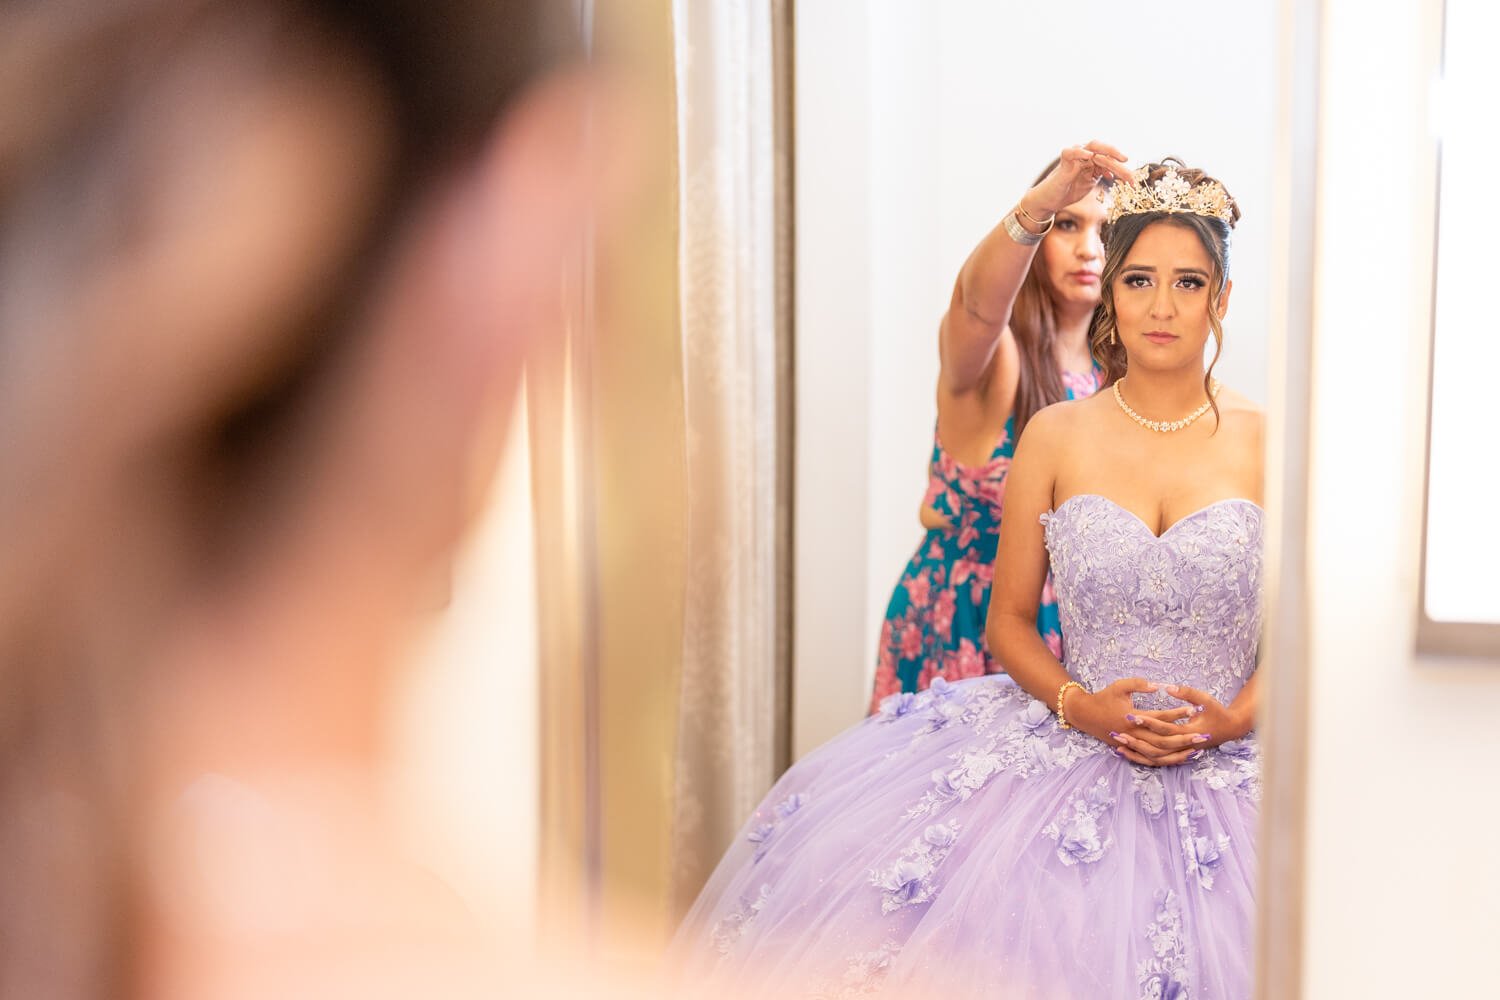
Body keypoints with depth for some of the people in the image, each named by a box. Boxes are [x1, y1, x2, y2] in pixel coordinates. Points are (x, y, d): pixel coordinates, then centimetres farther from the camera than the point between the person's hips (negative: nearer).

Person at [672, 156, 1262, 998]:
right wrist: (1081, 705, -10)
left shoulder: (1269, 445, 2)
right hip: (1073, 738, 1)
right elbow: (1010, 618, 8)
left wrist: (1231, 720, -14)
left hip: (1226, 764, 0)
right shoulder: (1054, 439, 5)